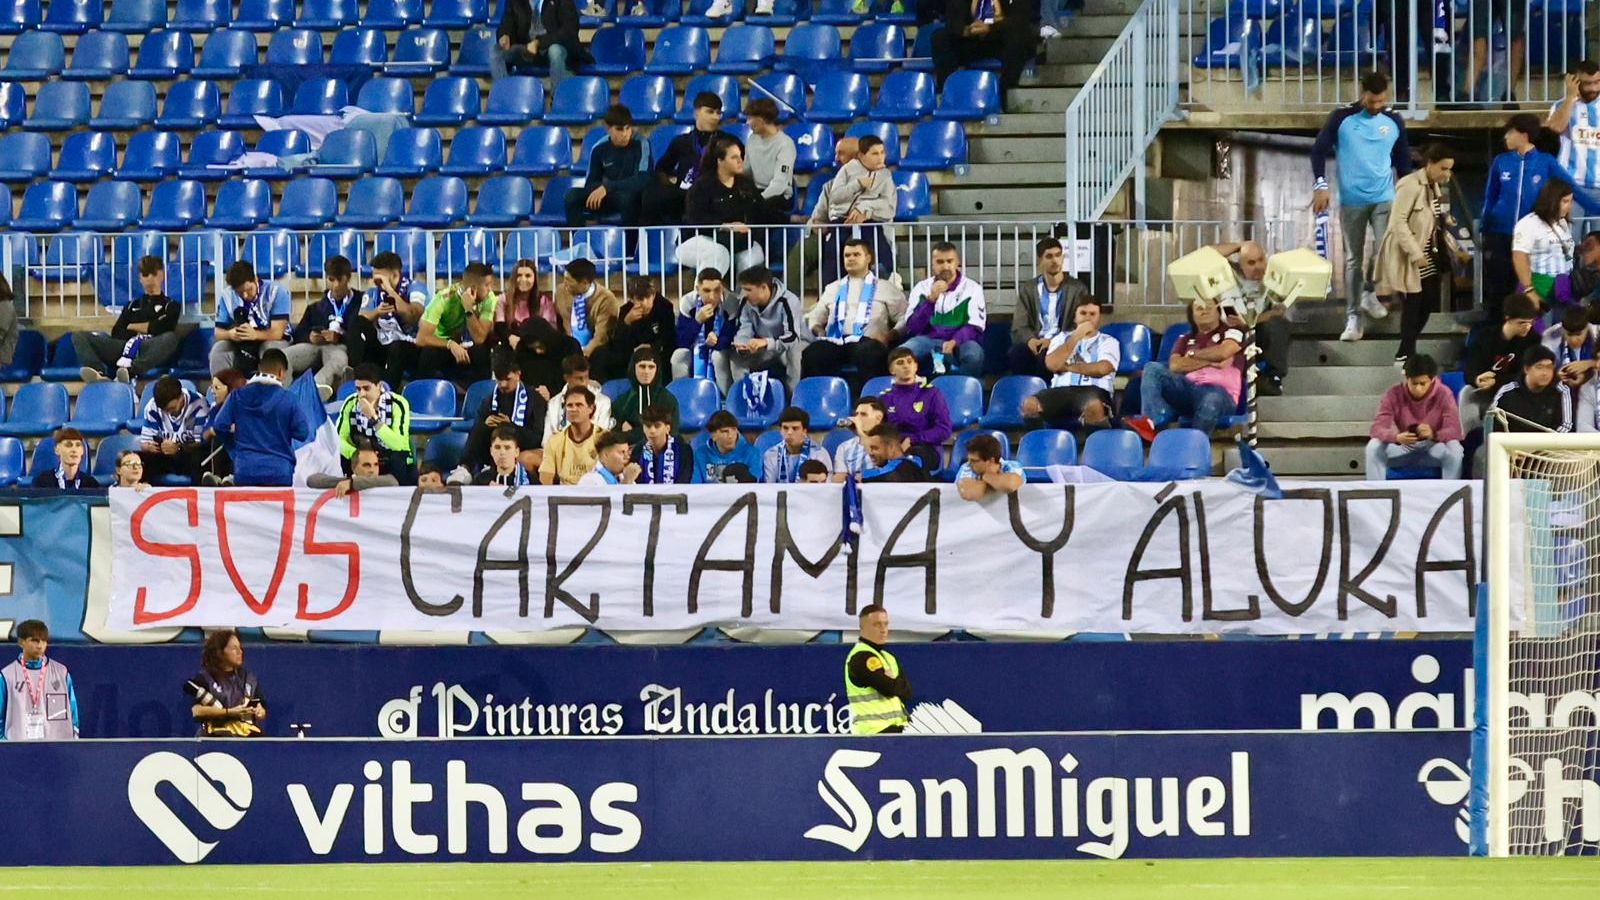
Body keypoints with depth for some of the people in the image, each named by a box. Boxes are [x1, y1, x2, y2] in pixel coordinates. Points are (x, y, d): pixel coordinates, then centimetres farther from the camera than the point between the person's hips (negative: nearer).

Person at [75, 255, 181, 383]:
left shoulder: (171, 306, 22)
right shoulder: (132, 307, 31)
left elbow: (160, 329, 2)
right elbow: (116, 333, 16)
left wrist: (132, 327, 11)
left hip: (151, 353, -4)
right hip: (125, 346, 4)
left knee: (170, 337, -38)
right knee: (79, 336, -14)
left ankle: (130, 373, -59)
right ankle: (99, 374, -44)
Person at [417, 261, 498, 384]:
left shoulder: (488, 298, -15)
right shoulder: (444, 299, -25)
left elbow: (479, 339, -22)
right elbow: (421, 338, -30)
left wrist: (469, 310, -33)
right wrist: (450, 344, -42)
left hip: (465, 349, 3)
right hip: (440, 347, -3)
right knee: (427, 355, -36)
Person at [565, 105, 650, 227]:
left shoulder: (640, 145, -16)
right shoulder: (599, 149, -4)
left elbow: (642, 180, -27)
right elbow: (590, 183, 1)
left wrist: (607, 187, -34)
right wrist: (600, 190, -24)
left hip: (634, 200, -4)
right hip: (609, 198, 4)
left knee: (627, 195, -39)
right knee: (572, 194, -18)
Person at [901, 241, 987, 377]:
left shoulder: (972, 288, 5)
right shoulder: (921, 288, 9)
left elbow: (975, 327, -3)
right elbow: (912, 328, 0)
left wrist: (954, 342, -23)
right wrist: (931, 299, -13)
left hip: (959, 341, -1)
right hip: (928, 340, 1)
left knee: (974, 355, -38)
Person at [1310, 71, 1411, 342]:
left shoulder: (1394, 122, 4)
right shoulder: (1342, 118, -4)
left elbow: (1403, 160, 15)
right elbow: (1319, 150, 0)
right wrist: (1321, 185, -11)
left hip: (1384, 199, 1)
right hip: (1351, 201, -1)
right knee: (1353, 259, 3)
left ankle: (1370, 294, 10)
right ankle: (1353, 319, 7)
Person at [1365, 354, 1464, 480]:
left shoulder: (1443, 394, -15)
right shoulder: (1394, 394, -13)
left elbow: (1454, 431, -23)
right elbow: (1377, 428, -21)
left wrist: (1433, 435, -46)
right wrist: (1397, 437, -44)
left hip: (1432, 448, -1)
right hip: (1403, 448, 1)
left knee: (1454, 448, -32)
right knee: (1374, 446, -26)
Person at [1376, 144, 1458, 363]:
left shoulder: (1435, 187, 11)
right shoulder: (1410, 186, -17)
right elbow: (1399, 222, -22)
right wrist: (1415, 253, -24)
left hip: (1430, 256, 8)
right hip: (1408, 257, -8)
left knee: (1429, 303, 7)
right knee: (1413, 304, -4)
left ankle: (1406, 351, 18)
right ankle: (1405, 354, 5)